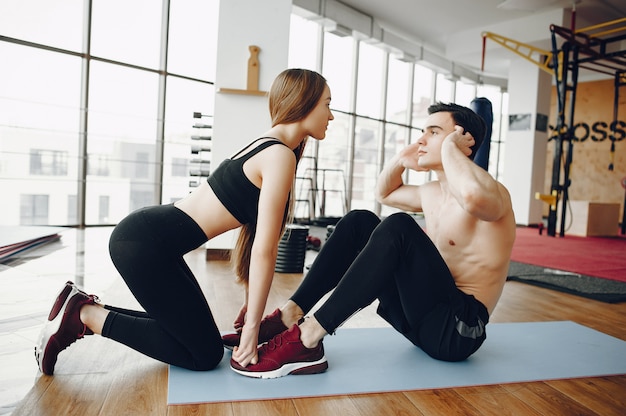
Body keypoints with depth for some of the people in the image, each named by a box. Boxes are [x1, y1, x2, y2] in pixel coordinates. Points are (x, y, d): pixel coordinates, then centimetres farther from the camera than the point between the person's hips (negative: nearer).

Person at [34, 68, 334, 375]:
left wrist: (252, 304, 18)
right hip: (143, 243, -10)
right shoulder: (280, 156, -15)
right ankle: (84, 315, 2)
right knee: (206, 354, 2)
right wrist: (252, 326, -11)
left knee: (193, 334, 20)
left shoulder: (267, 149, 14)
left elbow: (254, 239, 16)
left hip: (149, 238, 10)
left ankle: (83, 309, 17)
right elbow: (264, 251, -18)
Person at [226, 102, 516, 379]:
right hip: (420, 317, 8)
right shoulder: (432, 192, 12)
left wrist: (450, 148, -20)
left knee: (399, 227, -30)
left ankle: (308, 339, -32)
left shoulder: (492, 191, -12)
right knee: (359, 222, 1)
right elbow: (384, 194, 29)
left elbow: (474, 196, -40)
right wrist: (400, 161, 9)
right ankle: (290, 315, -9)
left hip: (457, 328, -8)